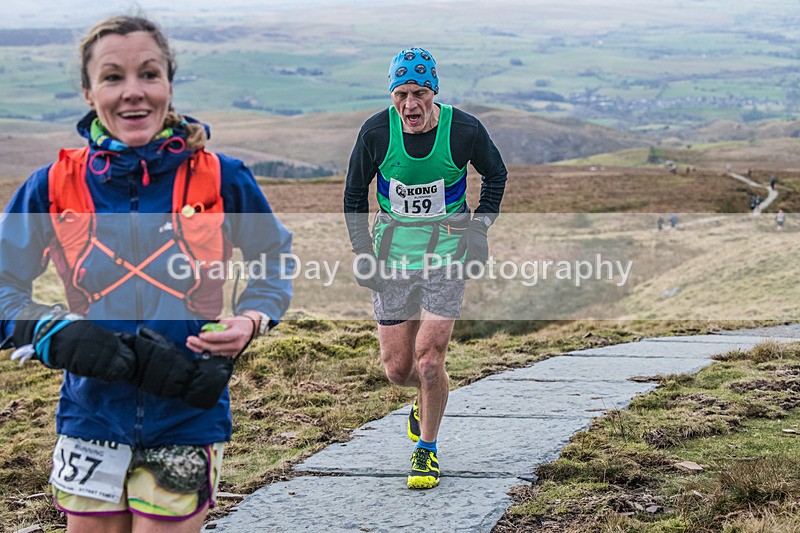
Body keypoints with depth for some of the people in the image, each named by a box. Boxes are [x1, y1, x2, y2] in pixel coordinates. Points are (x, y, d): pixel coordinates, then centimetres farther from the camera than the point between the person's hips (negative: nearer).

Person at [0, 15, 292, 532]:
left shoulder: (222, 180, -8)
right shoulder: (53, 188, -6)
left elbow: (273, 259, 9)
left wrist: (250, 321, -10)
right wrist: (56, 334, -15)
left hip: (188, 422, -1)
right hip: (92, 421, 1)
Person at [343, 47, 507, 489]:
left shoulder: (464, 130, -13)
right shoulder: (376, 132, -11)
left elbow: (496, 175, 9)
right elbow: (354, 194, 4)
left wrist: (480, 227, 0)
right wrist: (363, 252, -2)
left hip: (447, 252, -2)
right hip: (392, 252, 2)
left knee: (429, 360, -11)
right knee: (397, 368, 2)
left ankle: (427, 449, 12)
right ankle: (427, 399, 39)